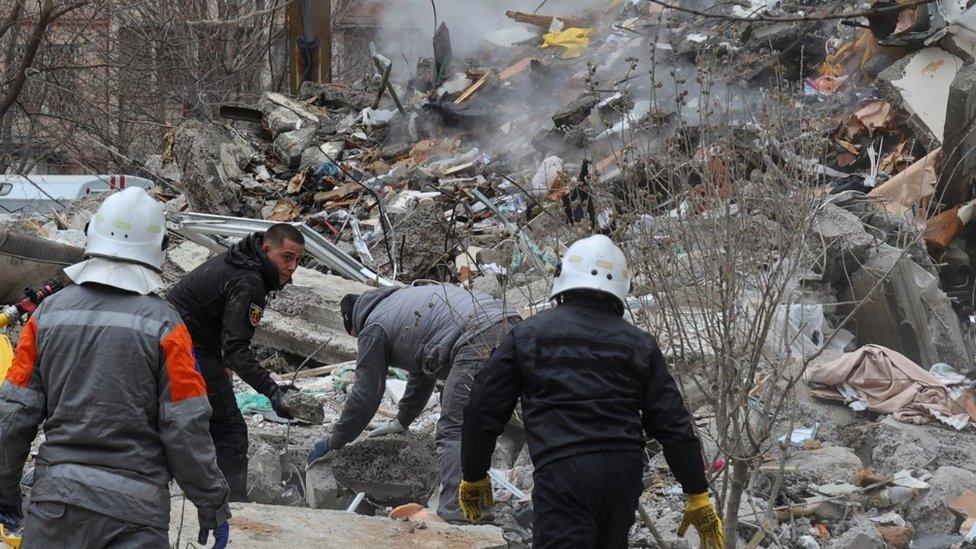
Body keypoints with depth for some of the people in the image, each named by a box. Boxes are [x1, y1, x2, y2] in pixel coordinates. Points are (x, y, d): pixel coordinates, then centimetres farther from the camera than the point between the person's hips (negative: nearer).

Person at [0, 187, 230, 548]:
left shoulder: (49, 312, 1)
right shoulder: (162, 324, -9)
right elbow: (185, 427, -8)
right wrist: (212, 504, 3)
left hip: (54, 503, 3)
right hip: (133, 505, -3)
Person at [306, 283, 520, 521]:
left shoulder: (374, 329, 10)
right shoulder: (402, 299, 37)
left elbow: (365, 394, 11)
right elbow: (423, 368, 47)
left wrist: (333, 444, 22)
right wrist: (402, 421, 57)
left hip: (477, 340, -9)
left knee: (453, 432, -11)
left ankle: (453, 515, -22)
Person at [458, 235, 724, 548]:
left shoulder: (527, 336, 8)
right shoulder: (639, 344, 13)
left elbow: (484, 411, 10)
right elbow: (673, 425, 10)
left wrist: (474, 476, 24)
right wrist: (698, 496, 17)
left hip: (561, 473, -4)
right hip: (625, 474, 4)